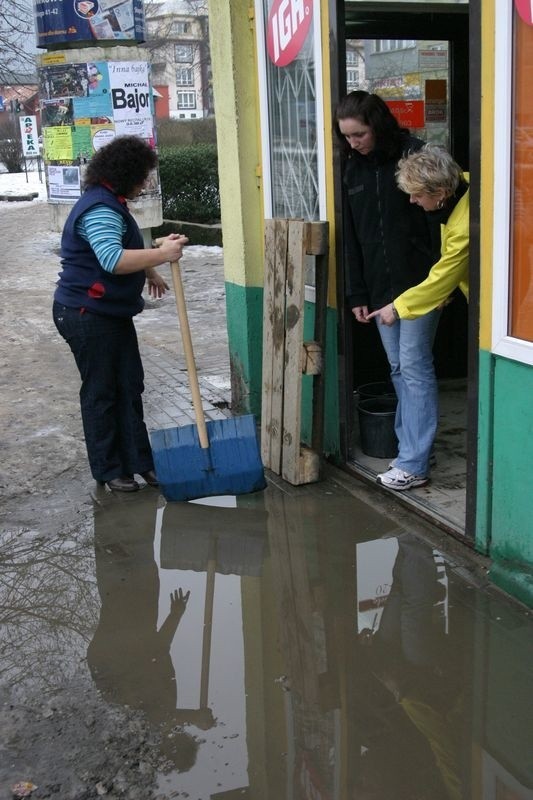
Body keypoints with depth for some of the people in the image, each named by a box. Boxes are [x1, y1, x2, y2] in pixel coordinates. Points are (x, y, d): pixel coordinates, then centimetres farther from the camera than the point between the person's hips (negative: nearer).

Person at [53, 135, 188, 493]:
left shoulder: (111, 204, 13)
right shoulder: (99, 210, -22)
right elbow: (113, 260, -37)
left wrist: (149, 272, 31)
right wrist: (161, 254, -40)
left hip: (113, 312, 10)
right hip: (87, 315, -10)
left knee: (130, 386, 10)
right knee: (101, 392, 0)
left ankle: (138, 460, 18)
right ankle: (108, 470, 12)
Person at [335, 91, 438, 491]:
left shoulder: (415, 155, -9)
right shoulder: (354, 169, 9)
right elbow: (352, 237, 12)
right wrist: (357, 293, 10)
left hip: (419, 281, -6)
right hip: (380, 287, 6)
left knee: (414, 366, -4)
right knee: (398, 368, 10)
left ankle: (414, 464, 1)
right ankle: (411, 445, 20)